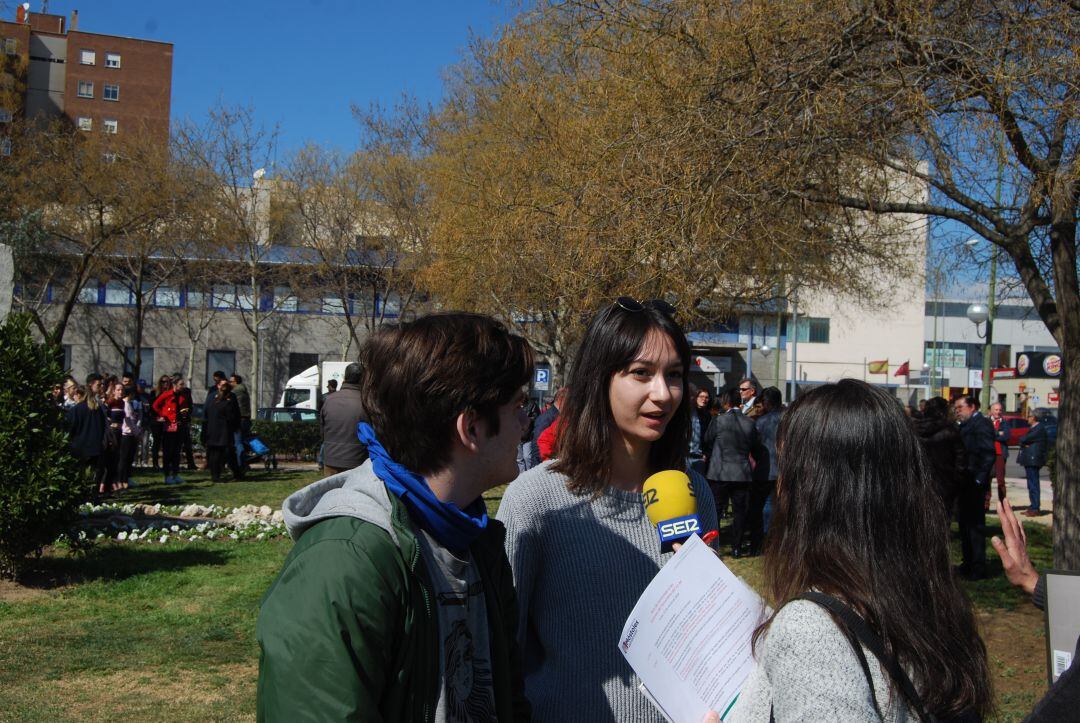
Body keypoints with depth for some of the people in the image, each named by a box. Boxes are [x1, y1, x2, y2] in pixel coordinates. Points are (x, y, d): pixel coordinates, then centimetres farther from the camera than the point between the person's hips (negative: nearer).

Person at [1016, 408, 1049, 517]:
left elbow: (1024, 439, -20)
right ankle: (1033, 507, 18)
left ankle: (1035, 509, -6)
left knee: (1033, 484, -8)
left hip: (1033, 460, -10)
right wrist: (1025, 444, -6)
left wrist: (1023, 440, 2)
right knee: (1032, 484, 13)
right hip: (1030, 460, 10)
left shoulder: (1039, 429, -15)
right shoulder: (1034, 428, 18)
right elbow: (1023, 440, 15)